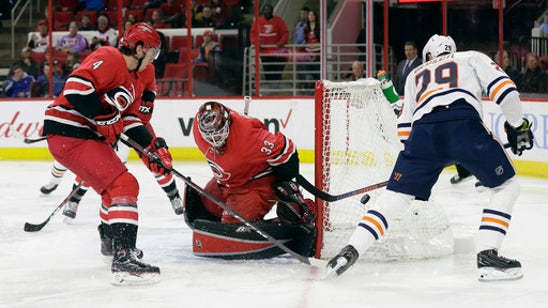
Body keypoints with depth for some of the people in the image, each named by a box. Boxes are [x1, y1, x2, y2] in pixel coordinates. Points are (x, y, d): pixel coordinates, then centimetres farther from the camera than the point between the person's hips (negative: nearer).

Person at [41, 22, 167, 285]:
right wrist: (106, 119, -20)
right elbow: (76, 86, -25)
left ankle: (110, 240, 52)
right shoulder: (109, 58, -13)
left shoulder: (133, 80, 19)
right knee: (124, 185, -20)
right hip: (68, 133, -11)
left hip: (88, 134, 11)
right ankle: (123, 259, -27)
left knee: (115, 183, 29)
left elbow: (128, 118, 20)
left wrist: (153, 146, 9)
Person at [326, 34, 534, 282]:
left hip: (423, 131, 3)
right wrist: (517, 125, 22)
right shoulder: (473, 57, 30)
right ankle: (487, 256, -1)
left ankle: (352, 249, 0)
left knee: (395, 195, 12)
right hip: (464, 122, -3)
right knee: (506, 187, 13)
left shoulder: (415, 74, 38)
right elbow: (502, 86, 13)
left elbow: (404, 125, 32)